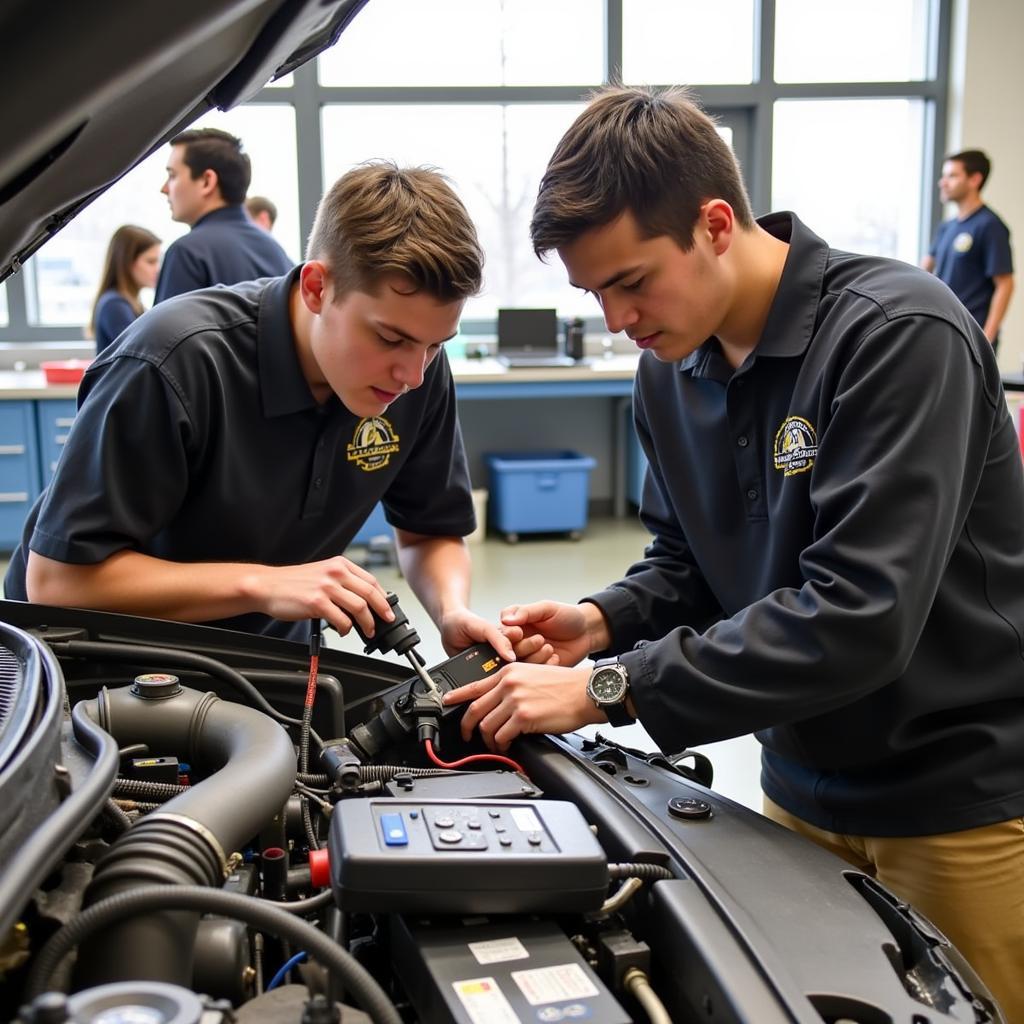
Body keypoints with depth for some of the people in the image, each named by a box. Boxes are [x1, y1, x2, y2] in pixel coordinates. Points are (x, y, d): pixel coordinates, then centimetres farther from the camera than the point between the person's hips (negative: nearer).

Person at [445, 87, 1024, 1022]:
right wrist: (604, 622, -11)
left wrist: (609, 687, -28)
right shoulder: (670, 369, 0)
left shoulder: (897, 334, -24)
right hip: (807, 787, 6)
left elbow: (858, 613, -30)